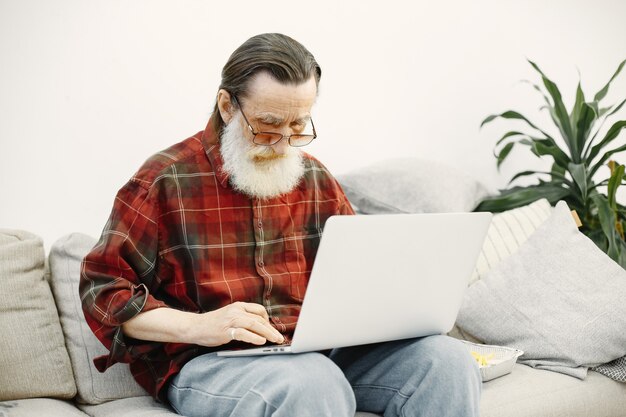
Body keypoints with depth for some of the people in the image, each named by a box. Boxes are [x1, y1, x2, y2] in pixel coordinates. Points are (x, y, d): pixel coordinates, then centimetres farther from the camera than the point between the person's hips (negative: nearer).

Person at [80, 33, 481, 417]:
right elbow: (103, 290, -4)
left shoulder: (316, 179, 13)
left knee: (447, 361, -17)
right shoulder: (166, 180, -3)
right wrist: (197, 326, -18)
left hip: (319, 352, 6)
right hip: (206, 363, -5)